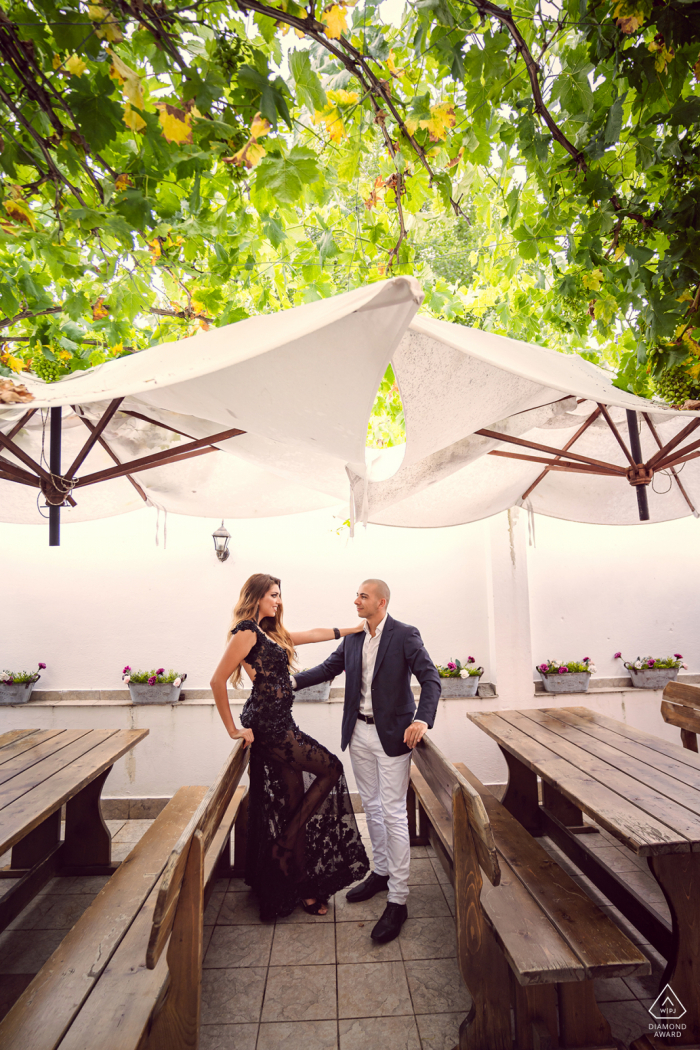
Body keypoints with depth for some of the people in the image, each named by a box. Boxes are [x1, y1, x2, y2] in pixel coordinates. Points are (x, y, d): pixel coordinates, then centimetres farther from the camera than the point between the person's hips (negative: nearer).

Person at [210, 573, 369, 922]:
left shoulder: (271, 633, 14)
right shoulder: (247, 632, -13)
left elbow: (315, 634, 20)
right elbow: (218, 681, -16)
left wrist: (355, 628, 18)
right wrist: (233, 729, -10)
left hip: (278, 724, 8)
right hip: (268, 725, -8)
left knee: (294, 803, 12)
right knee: (330, 768, -1)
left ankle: (301, 887, 24)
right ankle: (285, 844, 10)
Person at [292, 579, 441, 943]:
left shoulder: (405, 635, -13)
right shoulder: (353, 637, 4)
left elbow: (430, 678, -17)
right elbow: (328, 668, 9)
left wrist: (422, 719, -30)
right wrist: (292, 681, -3)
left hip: (392, 735, -6)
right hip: (359, 732, 6)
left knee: (393, 813, 0)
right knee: (371, 807, 19)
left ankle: (397, 900, 13)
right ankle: (381, 872, 39)